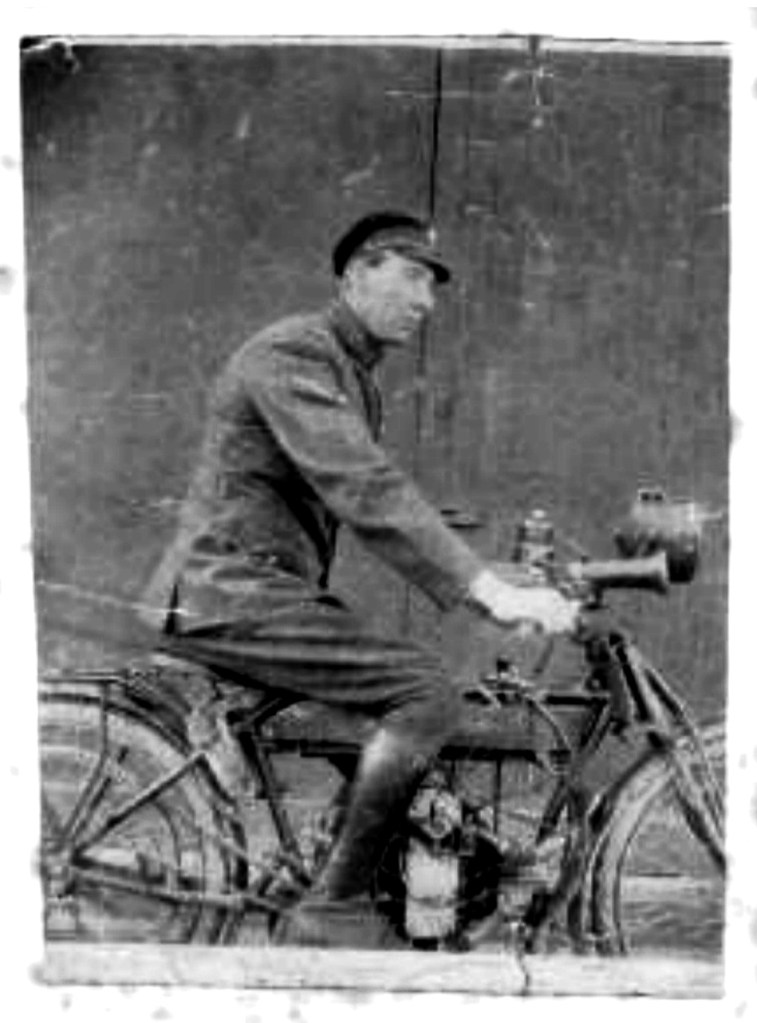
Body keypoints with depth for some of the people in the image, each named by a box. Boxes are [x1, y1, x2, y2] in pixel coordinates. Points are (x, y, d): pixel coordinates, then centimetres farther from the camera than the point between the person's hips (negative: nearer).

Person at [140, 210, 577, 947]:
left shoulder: (356, 373, 19)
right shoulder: (293, 354, -14)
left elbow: (378, 501, 18)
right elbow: (367, 493, -26)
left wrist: (495, 586, 8)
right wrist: (489, 590, -31)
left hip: (273, 591, 10)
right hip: (232, 595, -10)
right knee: (427, 692, -21)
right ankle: (329, 910, -14)